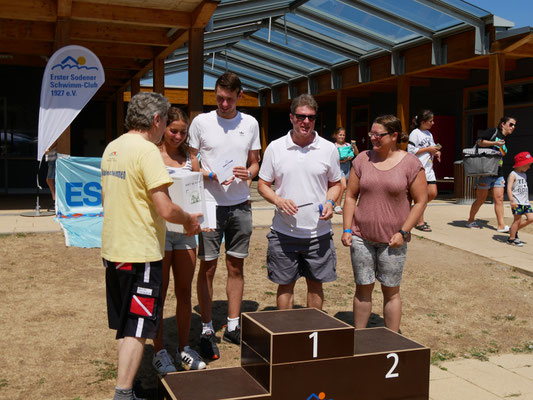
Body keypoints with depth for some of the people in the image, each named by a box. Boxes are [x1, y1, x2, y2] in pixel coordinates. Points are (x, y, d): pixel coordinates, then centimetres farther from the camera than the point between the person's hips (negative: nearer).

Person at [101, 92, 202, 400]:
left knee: (125, 326, 19)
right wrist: (190, 220, -3)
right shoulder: (147, 150, -17)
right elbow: (166, 210, -21)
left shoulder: (112, 148, 10)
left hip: (112, 248, 9)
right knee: (138, 328, 1)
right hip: (140, 253, -9)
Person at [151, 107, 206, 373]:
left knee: (184, 291, 11)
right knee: (159, 293, 4)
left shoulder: (190, 158, 11)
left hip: (185, 230, 5)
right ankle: (159, 352, 15)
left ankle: (184, 348, 23)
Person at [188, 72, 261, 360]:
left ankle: (233, 326, 21)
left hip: (240, 204, 3)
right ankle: (206, 330, 11)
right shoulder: (201, 122, 0)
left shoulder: (250, 123, 8)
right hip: (209, 204, -3)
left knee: (236, 267, 9)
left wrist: (248, 173, -8)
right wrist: (211, 175, -16)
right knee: (208, 267, 0)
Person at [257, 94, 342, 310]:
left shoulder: (328, 149, 2)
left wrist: (330, 202, -9)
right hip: (284, 232, -1)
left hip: (319, 231, 1)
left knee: (315, 284, 12)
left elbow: (335, 184, 12)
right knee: (285, 284, 10)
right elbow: (263, 185, 5)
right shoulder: (275, 148, 0)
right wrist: (278, 200, -15)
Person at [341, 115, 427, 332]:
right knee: (363, 288, 9)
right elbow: (351, 196, 6)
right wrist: (347, 229, -1)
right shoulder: (362, 159, 4)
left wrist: (403, 232, -10)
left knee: (391, 290, 7)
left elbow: (420, 201, -3)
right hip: (361, 236, 2)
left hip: (392, 239, -2)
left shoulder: (411, 163, -4)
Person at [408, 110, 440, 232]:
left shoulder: (429, 134, 17)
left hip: (429, 168, 8)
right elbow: (411, 151, -15)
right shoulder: (415, 133, -8)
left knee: (433, 194, 3)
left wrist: (436, 152, 4)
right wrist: (428, 149, -15)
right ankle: (420, 222, 2)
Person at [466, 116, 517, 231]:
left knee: (499, 198, -1)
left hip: (498, 173, 7)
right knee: (481, 199, 1)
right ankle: (470, 221, 18)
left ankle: (501, 225, -2)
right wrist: (495, 143, -19)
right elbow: (479, 141, -13)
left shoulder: (505, 140, 18)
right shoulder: (493, 131, -4)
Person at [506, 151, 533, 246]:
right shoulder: (513, 175, -8)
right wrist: (512, 200, -26)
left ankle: (514, 230, 17)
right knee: (517, 220, -5)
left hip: (525, 202, 8)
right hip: (517, 202, -8)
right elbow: (509, 189, -17)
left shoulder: (524, 175, 17)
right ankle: (511, 238, 7)